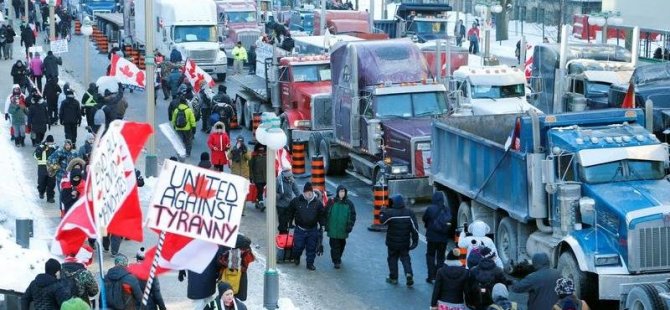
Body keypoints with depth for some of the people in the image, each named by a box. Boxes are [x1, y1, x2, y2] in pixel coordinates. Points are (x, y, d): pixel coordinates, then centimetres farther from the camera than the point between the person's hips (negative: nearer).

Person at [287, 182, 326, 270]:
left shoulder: (318, 203, -1)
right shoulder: (296, 201, -4)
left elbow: (322, 215, 9)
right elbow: (290, 212, 10)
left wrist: (322, 226, 6)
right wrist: (290, 221, 10)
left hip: (313, 230, 1)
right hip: (300, 229, -1)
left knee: (311, 248, 5)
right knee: (298, 246, 2)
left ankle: (310, 263, 19)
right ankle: (296, 257, 32)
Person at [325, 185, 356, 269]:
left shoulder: (349, 203, 1)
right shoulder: (332, 202, -2)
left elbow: (353, 215, 5)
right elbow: (326, 214, 3)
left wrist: (350, 226, -5)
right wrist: (326, 226, -1)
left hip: (343, 230, 2)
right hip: (333, 229, -2)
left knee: (341, 245, 15)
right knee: (334, 245, -6)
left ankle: (338, 258, 33)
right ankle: (336, 261, -2)